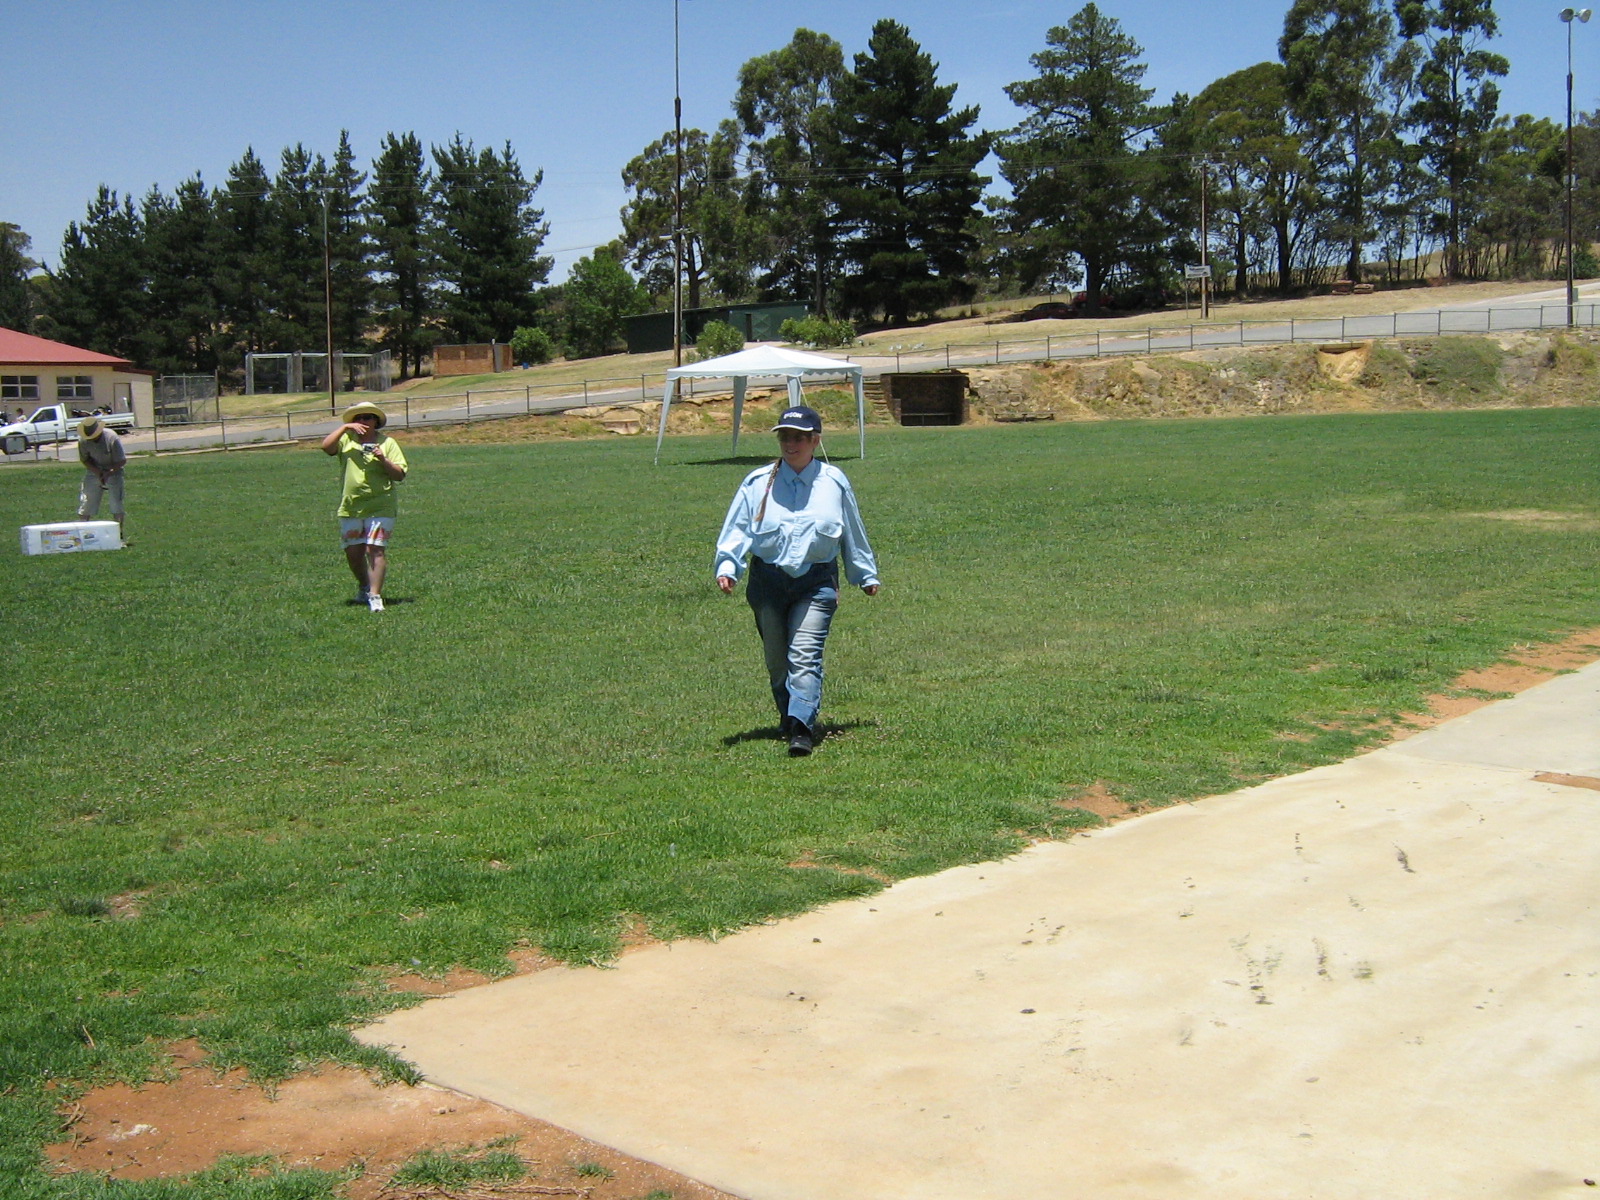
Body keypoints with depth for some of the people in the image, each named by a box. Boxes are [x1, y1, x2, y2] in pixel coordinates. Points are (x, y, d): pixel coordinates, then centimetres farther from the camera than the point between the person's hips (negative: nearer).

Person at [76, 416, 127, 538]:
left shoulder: (112, 438, -25)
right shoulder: (83, 440, -15)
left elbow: (122, 461, -19)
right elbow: (85, 460, -5)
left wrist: (108, 474, -27)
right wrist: (98, 473, -20)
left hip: (112, 471, -3)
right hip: (93, 471, 3)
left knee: (116, 503, -9)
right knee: (86, 503, -2)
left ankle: (119, 532, -1)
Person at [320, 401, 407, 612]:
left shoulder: (387, 443, 2)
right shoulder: (347, 440, 7)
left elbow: (400, 475, -2)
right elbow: (326, 446, -11)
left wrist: (383, 460, -17)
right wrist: (345, 427, -15)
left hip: (380, 508, -3)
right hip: (350, 508, 3)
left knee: (375, 549, -12)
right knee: (352, 552, 9)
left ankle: (375, 596, -10)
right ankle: (364, 587, 32)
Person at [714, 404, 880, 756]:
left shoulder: (834, 482, 5)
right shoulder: (758, 483, 4)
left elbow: (854, 533, 16)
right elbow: (737, 528, 2)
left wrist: (867, 575, 23)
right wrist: (726, 566, -14)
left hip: (816, 583, -2)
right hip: (768, 581, 2)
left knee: (804, 655, -16)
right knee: (776, 659, 10)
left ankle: (801, 728, -24)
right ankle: (789, 719, 28)